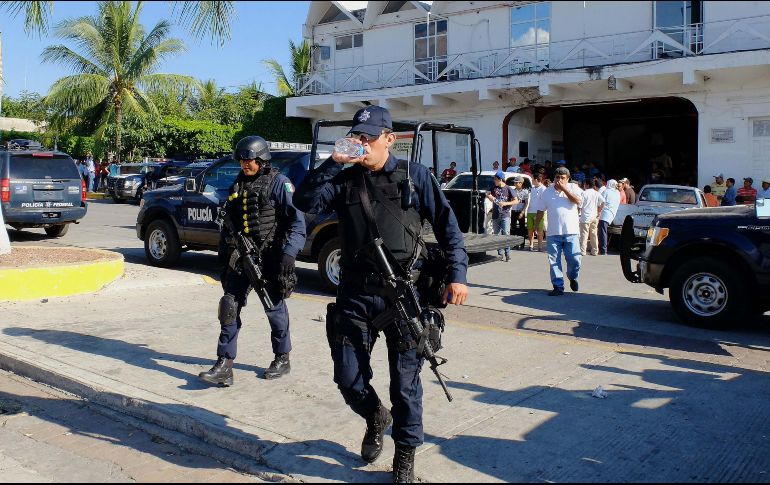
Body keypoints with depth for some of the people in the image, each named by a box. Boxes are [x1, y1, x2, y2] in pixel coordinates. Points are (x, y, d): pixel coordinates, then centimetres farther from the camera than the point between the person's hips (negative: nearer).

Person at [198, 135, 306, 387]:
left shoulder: (278, 182, -7)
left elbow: (296, 221, -13)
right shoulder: (238, 184, 13)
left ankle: (282, 359, 26)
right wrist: (223, 252, 20)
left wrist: (288, 254, -22)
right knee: (230, 306, -3)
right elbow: (228, 221, 22)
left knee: (274, 307, 7)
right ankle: (224, 366, 0)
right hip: (241, 255, 6)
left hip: (270, 256, -5)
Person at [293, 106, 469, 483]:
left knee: (405, 382, 7)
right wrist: (333, 163, -13)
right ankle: (376, 418, 41)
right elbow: (305, 202, -6)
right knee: (348, 379, 8)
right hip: (355, 295, 3)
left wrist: (456, 274, -10)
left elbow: (447, 225, 0)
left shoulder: (414, 176, 1)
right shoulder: (344, 180, 7)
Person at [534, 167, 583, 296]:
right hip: (553, 233, 2)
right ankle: (558, 286, 9)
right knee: (554, 261, 1)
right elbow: (540, 211, 14)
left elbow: (578, 200, -13)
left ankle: (573, 278, 27)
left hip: (571, 232, -1)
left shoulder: (573, 188, 6)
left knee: (574, 259, -2)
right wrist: (535, 227, 12)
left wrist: (564, 188, -10)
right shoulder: (547, 191, 10)